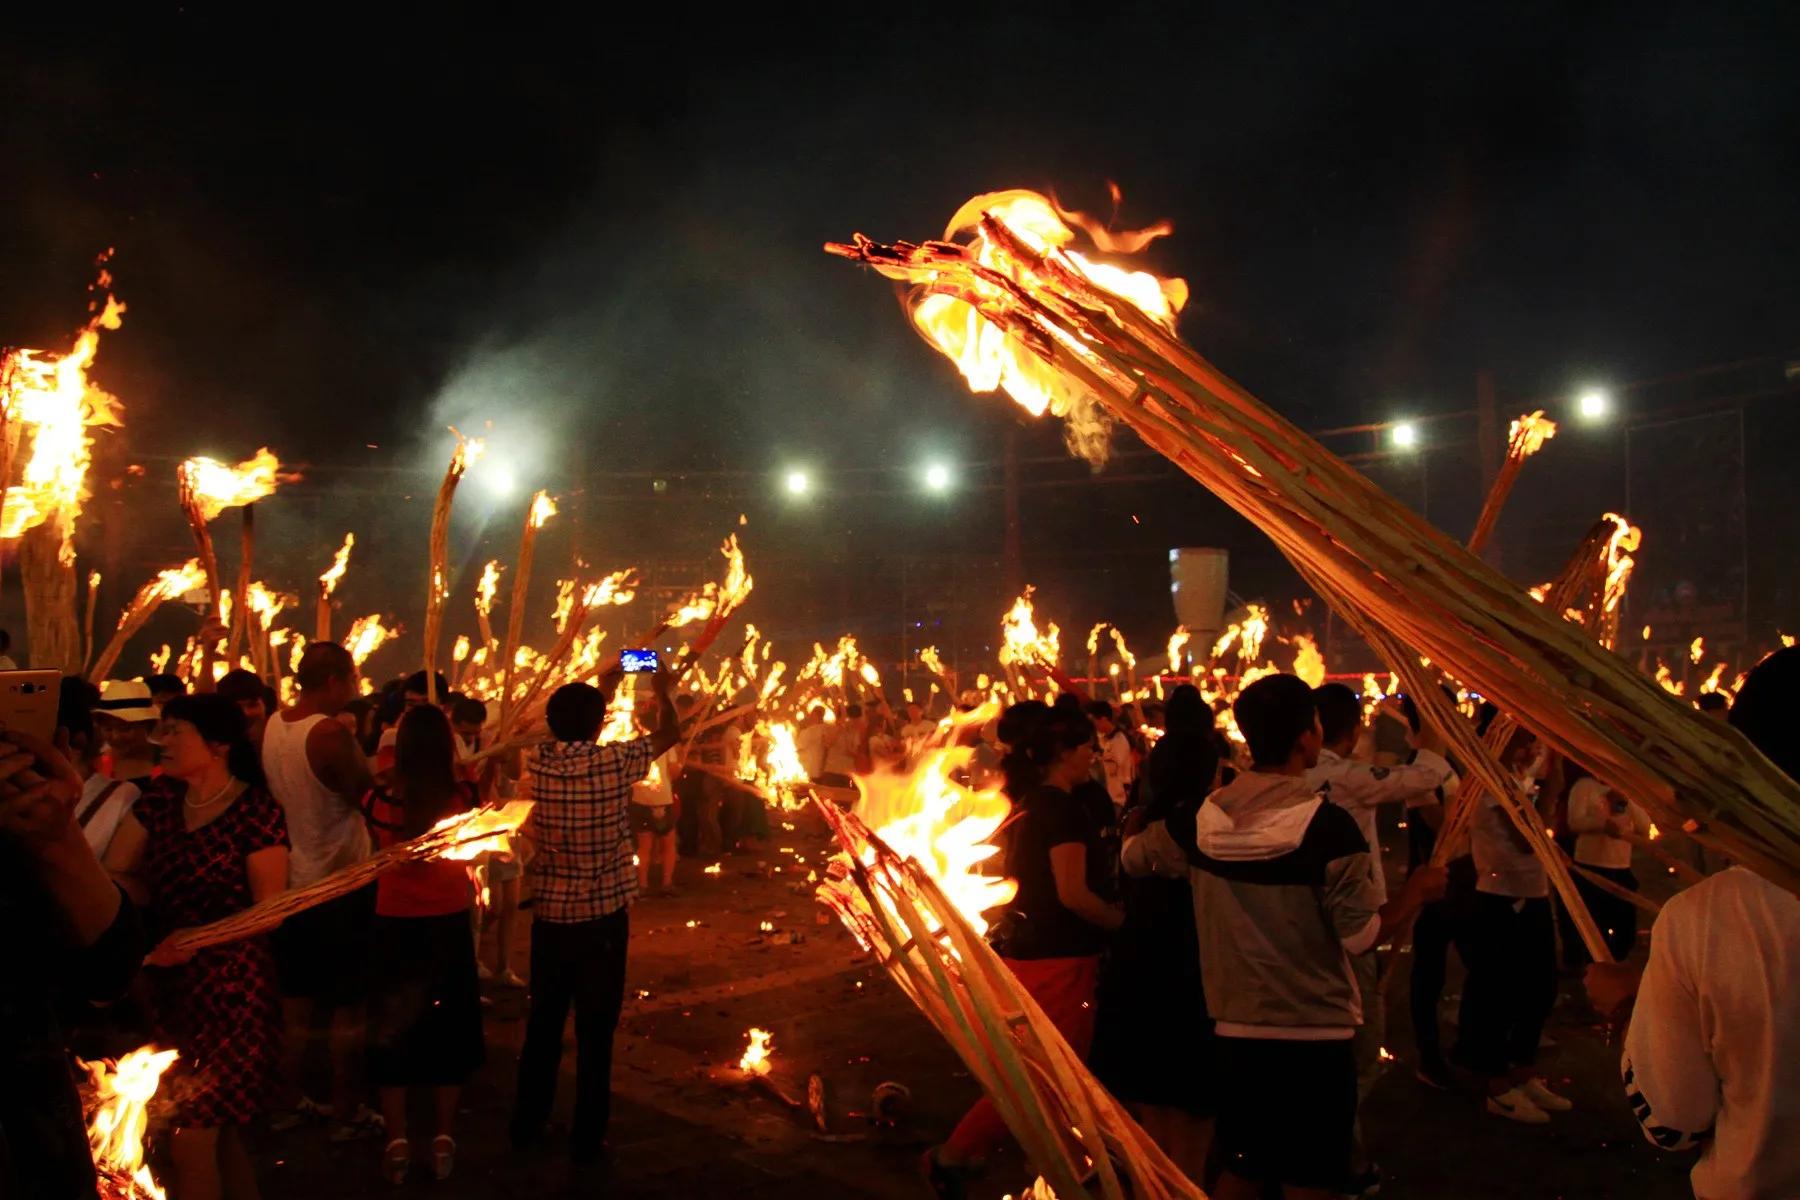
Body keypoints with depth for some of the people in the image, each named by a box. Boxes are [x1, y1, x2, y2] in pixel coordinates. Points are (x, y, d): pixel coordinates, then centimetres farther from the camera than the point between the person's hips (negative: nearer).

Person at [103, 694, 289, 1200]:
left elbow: (269, 910, -12)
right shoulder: (160, 799, 8)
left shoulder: (256, 810, -12)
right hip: (168, 985, 6)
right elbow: (114, 872, 3)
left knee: (191, 1137, -5)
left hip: (230, 988, -6)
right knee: (216, 1132, 15)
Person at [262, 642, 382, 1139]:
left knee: (295, 1003, 18)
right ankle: (345, 1114, 14)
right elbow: (366, 795, -17)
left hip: (291, 882, 7)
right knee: (347, 1006, 6)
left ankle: (289, 1102, 28)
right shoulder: (330, 733, -24)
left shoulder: (272, 726, 0)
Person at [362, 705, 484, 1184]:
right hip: (449, 927, 1)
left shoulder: (382, 800, -17)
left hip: (395, 928, -1)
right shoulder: (464, 795, -15)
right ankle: (443, 1140, 21)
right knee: (448, 1029, 15)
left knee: (393, 1031, 14)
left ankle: (397, 1143, 17)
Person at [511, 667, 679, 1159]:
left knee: (543, 1020, 15)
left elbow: (567, 728, 19)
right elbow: (670, 733, 4)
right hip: (603, 916, -4)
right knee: (596, 1027, 4)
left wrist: (602, 688, 29)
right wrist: (663, 691, 21)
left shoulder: (538, 762, -4)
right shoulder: (616, 762, -13)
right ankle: (587, 1137, 10)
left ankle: (527, 1124, 26)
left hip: (549, 913, 4)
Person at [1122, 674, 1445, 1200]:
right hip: (1315, 1031, -5)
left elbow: (1132, 856, 14)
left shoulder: (1203, 817, -3)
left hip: (1237, 1027, 5)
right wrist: (1417, 890, 2)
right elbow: (1360, 937, -14)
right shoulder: (1327, 827, -17)